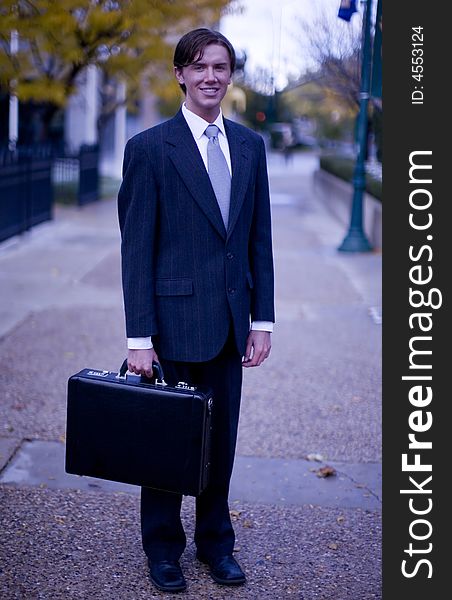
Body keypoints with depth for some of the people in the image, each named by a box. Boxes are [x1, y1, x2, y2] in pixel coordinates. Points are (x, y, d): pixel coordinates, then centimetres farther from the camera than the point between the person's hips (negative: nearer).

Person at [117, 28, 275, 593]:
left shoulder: (250, 145, 9)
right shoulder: (149, 147, -6)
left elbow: (259, 239, 10)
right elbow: (136, 248, -8)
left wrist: (262, 319, 6)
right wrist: (139, 337, -12)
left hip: (231, 320, 4)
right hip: (176, 318, -4)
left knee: (221, 436, 13)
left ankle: (215, 541, 31)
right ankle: (163, 547, 27)